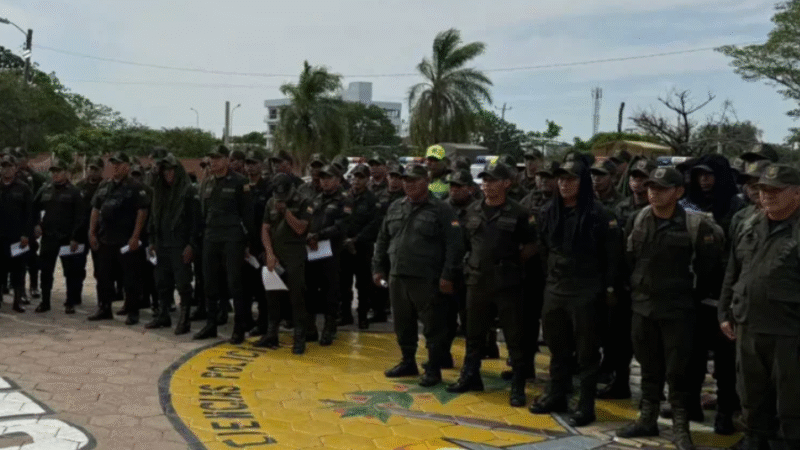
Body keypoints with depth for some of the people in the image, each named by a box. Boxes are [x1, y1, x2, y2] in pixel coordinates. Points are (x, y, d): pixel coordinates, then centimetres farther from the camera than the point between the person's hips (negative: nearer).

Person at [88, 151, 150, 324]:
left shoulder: (135, 187, -7)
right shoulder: (104, 187, 13)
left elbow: (142, 211, -12)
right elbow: (95, 210, 16)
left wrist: (135, 237, -17)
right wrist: (92, 233, 8)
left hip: (127, 241, -6)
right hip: (105, 240, 7)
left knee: (131, 278, 0)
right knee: (103, 277, 13)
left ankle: (133, 312, 8)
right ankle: (104, 309, 25)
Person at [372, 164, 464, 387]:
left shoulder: (441, 209, -5)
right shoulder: (395, 208, 13)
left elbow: (454, 245, -10)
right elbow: (382, 241, 20)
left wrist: (447, 275, -15)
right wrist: (378, 267, 13)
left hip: (427, 280, -6)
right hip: (397, 277, 6)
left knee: (433, 327, 1)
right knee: (403, 324, 16)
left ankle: (433, 369, 12)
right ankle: (408, 362, 31)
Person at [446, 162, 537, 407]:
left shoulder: (518, 213, -5)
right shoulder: (472, 211, 6)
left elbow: (530, 245, 2)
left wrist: (513, 263, 0)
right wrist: (471, 265, 10)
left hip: (507, 283, -4)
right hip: (477, 281, 4)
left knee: (515, 336, 1)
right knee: (473, 333, 14)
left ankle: (518, 386, 10)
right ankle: (470, 376, 29)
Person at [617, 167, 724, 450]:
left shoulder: (694, 224, -14)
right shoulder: (639, 220, 0)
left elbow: (708, 265, -5)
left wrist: (698, 295, 2)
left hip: (677, 308, -4)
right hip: (642, 305, 4)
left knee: (677, 370, 3)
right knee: (649, 367, 15)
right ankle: (647, 420, 27)